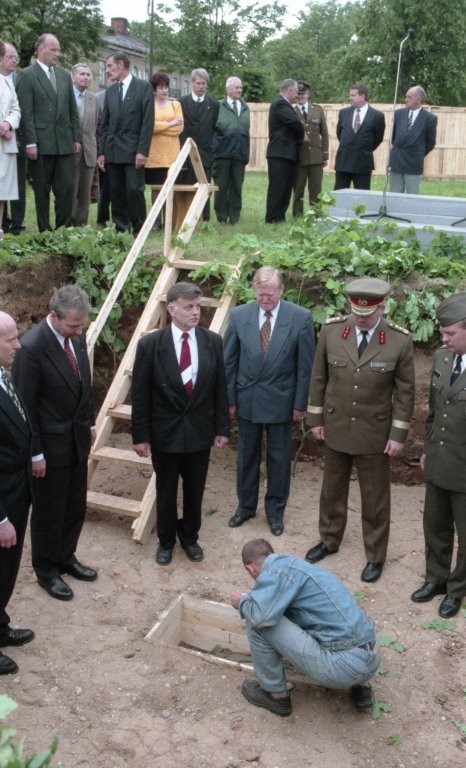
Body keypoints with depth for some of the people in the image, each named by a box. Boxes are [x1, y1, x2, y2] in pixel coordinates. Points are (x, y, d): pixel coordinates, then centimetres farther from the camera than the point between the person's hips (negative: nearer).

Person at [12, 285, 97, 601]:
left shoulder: (77, 336, -2)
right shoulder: (32, 347, -24)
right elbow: (25, 405, -19)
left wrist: (90, 422, 15)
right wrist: (35, 453, -16)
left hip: (78, 438, 7)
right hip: (50, 443, -7)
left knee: (75, 506, 19)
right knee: (49, 510, 11)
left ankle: (65, 557, 39)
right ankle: (46, 569, 30)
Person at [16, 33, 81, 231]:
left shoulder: (65, 75, 15)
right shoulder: (26, 75, -1)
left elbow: (73, 110, 16)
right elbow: (26, 112, -7)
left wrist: (76, 137, 9)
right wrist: (30, 142, -13)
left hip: (65, 143, 5)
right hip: (41, 143, -4)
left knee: (67, 187, 1)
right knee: (42, 191, 3)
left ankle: (64, 228, 10)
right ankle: (44, 231, 10)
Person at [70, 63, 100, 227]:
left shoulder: (94, 99, 13)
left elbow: (96, 127, 14)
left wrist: (97, 151, 7)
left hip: (88, 152, 5)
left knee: (85, 193, 7)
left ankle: (81, 225, 14)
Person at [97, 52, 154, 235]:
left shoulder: (144, 87, 0)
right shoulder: (110, 90, 15)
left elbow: (147, 121, -7)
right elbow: (105, 123, 14)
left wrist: (142, 151, -14)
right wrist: (101, 152, 6)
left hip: (133, 150, -5)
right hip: (112, 150, 5)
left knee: (134, 190, -9)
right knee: (116, 192, 5)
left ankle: (139, 229, 3)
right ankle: (121, 229, 11)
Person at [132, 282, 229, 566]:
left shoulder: (213, 341, -5)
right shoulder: (150, 345, -12)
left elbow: (220, 389, 1)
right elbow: (140, 395, -8)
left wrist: (222, 428, 2)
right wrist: (140, 436, -7)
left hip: (200, 431, 2)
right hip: (165, 433, -2)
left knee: (195, 490, 16)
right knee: (166, 491, 15)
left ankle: (190, 537, 38)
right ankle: (166, 540, 36)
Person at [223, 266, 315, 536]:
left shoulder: (301, 317, -12)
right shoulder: (239, 315, -6)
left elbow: (305, 365, -7)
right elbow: (230, 361, 0)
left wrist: (301, 403, -7)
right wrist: (230, 399, 0)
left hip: (281, 400, -2)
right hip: (247, 399, 2)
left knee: (279, 458, 11)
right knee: (247, 455, 16)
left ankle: (275, 510, 29)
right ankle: (246, 506, 34)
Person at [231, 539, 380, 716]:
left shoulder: (276, 570, -6)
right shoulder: (294, 564, 21)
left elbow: (261, 616, -22)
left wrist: (242, 601, 1)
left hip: (343, 666, -9)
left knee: (257, 621, -4)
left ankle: (275, 694, 13)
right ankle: (359, 685, 20)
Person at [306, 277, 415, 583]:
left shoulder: (400, 341, -15)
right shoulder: (330, 330, -10)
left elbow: (405, 392, -7)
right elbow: (319, 378, 1)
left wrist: (398, 434, -7)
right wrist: (316, 418, 3)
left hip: (375, 433, -2)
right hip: (336, 427, 2)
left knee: (375, 499, 11)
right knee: (332, 489, 20)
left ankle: (375, 557, 29)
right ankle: (329, 540, 42)